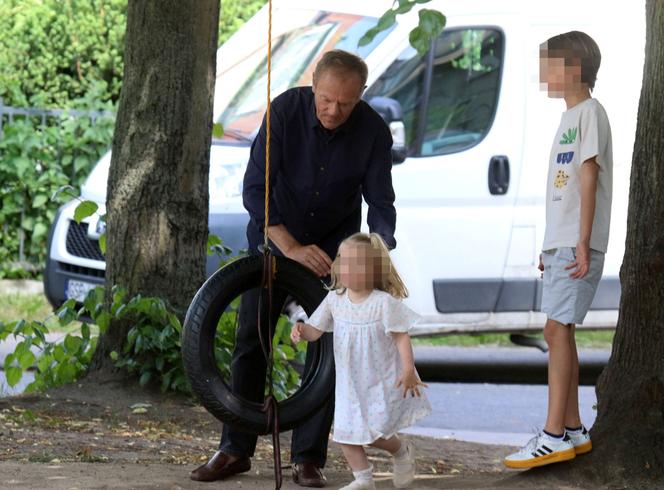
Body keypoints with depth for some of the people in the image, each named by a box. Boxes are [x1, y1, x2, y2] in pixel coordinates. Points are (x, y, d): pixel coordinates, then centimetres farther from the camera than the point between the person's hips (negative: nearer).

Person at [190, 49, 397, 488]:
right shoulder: (285, 110, -23)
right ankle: (236, 450, 6)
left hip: (335, 246, 0)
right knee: (251, 341, -2)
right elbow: (255, 188, -25)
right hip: (275, 239, 0)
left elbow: (381, 203, -14)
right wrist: (292, 248, -36)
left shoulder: (374, 132, -18)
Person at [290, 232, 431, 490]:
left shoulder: (384, 302, -17)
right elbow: (315, 330, 0)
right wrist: (302, 330, -24)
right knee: (345, 431, 1)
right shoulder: (334, 300, -3)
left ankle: (402, 452, 22)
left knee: (374, 433, -9)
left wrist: (408, 370, -23)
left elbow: (401, 336, -14)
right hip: (350, 383, 5)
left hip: (382, 381, -5)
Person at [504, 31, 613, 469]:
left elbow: (588, 179, -15)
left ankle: (554, 437, -15)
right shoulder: (570, 117, 20)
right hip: (559, 244, 10)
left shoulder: (590, 113, -8)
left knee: (558, 328, -13)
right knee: (559, 331, 10)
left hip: (577, 245, -10)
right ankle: (573, 431, 16)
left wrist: (582, 243, -20)